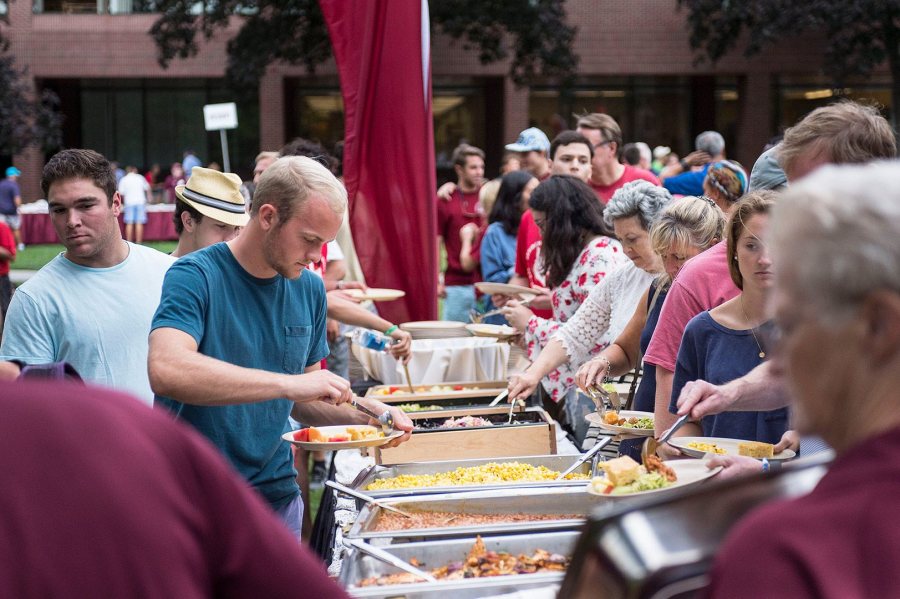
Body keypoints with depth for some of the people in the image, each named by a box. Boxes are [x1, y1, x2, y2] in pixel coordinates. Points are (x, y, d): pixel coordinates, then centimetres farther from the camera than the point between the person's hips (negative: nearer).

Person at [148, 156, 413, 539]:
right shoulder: (196, 277, -14)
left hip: (277, 494, 6)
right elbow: (166, 371, -33)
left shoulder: (309, 289, 7)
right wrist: (289, 383, -34)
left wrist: (362, 414, -4)